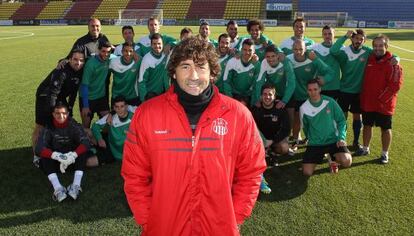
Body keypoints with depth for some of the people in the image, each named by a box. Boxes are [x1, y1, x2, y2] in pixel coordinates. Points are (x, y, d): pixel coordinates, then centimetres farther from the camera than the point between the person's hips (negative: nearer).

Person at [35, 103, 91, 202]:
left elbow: (85, 143, -23)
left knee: (82, 152, -27)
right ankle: (58, 188, -45)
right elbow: (39, 149, -22)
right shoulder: (49, 128, -10)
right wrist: (57, 156, -40)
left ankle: (76, 186, -41)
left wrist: (73, 155, -41)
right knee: (45, 158, -28)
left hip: (72, 159, 0)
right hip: (55, 160, 0)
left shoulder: (74, 125, -10)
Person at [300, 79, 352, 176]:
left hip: (333, 140, -1)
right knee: (307, 172, -11)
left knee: (346, 162, -27)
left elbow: (341, 120, -1)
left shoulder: (330, 102, -8)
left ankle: (334, 159, 12)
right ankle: (320, 156, 22)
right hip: (315, 144, 1)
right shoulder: (304, 108, -5)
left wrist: (341, 138, -13)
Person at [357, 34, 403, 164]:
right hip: (367, 102, 5)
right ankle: (365, 148, 34)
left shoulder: (392, 64, -14)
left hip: (384, 105, -5)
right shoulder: (369, 60, 4)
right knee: (367, 125, 17)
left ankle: (385, 154, 22)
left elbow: (395, 85, -18)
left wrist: (381, 99, -17)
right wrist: (363, 96, 8)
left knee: (385, 129, 8)